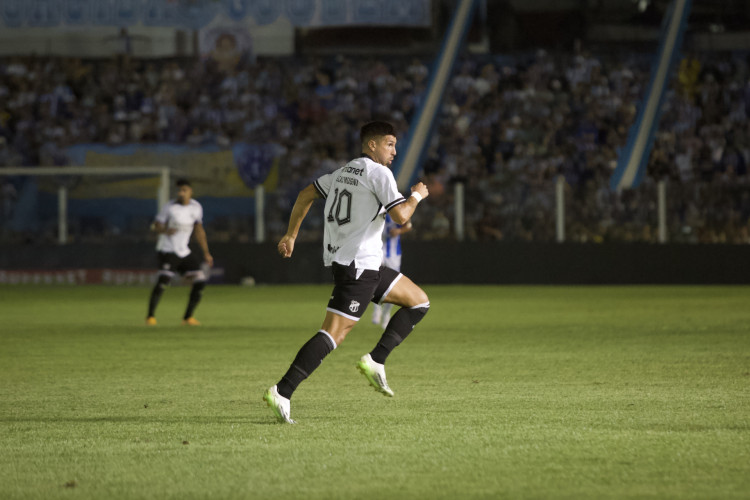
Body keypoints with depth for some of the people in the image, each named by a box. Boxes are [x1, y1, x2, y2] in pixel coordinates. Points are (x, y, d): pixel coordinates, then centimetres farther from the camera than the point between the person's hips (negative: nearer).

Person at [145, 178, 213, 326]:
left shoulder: (196, 207, 6)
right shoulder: (170, 207, -9)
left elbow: (199, 231, 14)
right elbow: (155, 226, -8)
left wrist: (206, 253, 12)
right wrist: (165, 230, -30)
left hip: (184, 251, 6)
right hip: (168, 250, -6)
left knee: (201, 280, -1)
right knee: (164, 279, -25)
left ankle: (188, 317, 11)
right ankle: (150, 316, -14)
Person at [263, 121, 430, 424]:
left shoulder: (343, 172, 19)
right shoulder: (378, 173, -8)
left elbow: (305, 195, 22)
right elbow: (400, 216, -17)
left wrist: (291, 235, 25)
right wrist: (417, 196, 2)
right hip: (358, 265, -10)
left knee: (419, 302, 14)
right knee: (333, 334, -15)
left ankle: (375, 361, 5)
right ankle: (282, 392, -21)